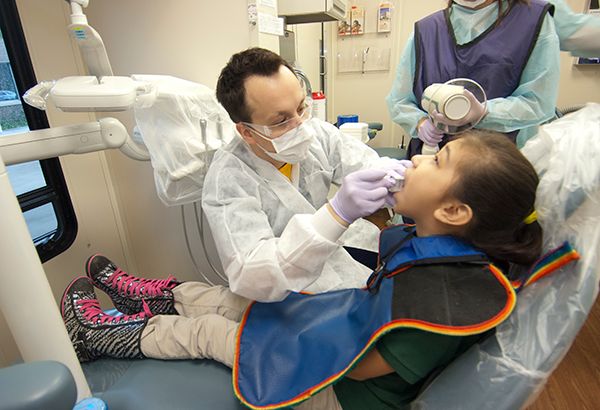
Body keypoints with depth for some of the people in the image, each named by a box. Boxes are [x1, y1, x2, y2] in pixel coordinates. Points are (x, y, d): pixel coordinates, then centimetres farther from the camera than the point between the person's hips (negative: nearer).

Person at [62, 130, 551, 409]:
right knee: (221, 298, 8)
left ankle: (106, 335, 26)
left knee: (207, 331, 1)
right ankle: (156, 296, 36)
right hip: (358, 329, 7)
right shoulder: (434, 241, -14)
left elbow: (352, 363, -26)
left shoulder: (439, 306, -39)